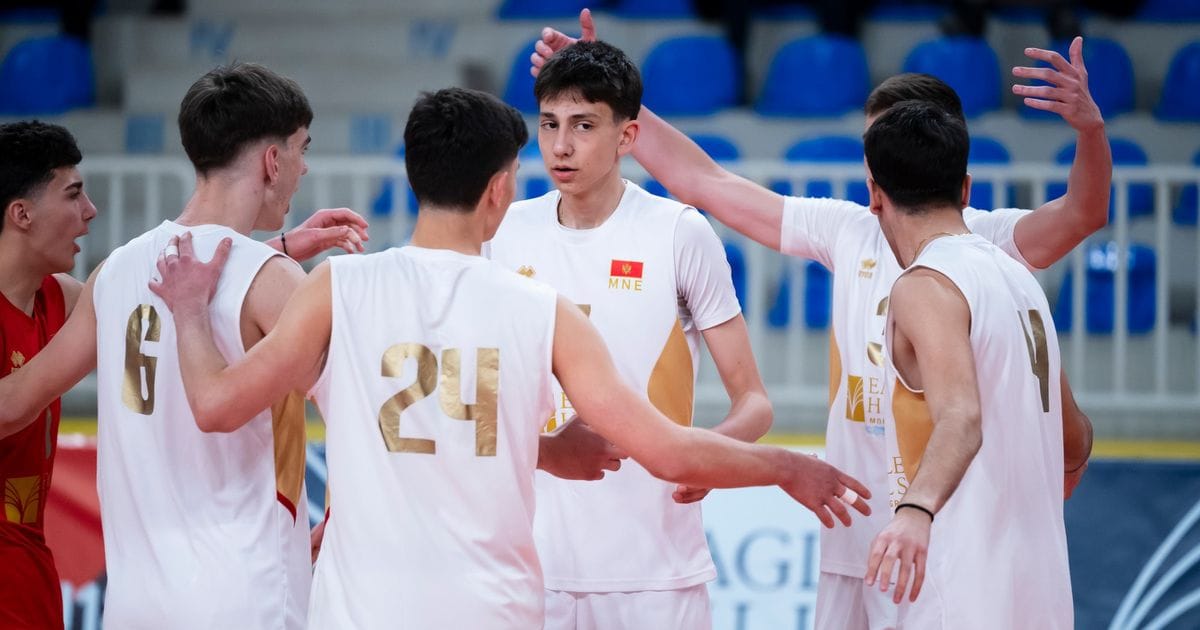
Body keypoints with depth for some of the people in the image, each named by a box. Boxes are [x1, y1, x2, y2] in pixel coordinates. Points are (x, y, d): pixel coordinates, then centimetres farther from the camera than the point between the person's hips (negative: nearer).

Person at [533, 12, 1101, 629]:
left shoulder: (984, 242, -5)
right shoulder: (849, 232, 7)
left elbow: (1080, 216, -23)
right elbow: (703, 182, 9)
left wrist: (1090, 127, -43)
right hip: (852, 544, 5)